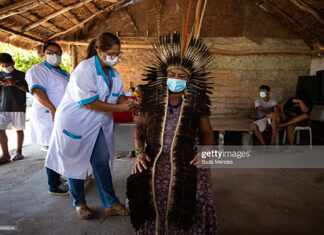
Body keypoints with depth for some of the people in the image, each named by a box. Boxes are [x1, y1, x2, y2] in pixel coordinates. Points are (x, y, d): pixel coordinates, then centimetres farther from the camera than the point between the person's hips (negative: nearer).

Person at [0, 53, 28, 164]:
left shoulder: (21, 75, 4)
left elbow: (27, 89, 0)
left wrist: (15, 84, -16)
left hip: (18, 107, -3)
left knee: (19, 129, 2)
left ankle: (19, 152, 14)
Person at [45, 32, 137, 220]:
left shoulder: (113, 73, 6)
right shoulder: (85, 69, -19)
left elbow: (119, 95, 14)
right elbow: (87, 101, -26)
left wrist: (126, 102, -10)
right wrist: (118, 108, -26)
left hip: (99, 125, 7)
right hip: (76, 123, -6)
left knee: (102, 162, 7)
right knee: (76, 163, 9)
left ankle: (111, 204, 16)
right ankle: (79, 203, 29)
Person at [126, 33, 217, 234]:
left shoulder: (197, 104, 8)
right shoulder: (154, 100, 10)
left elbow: (207, 131, 13)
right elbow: (140, 127, 12)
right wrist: (139, 151, -3)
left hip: (187, 158, -1)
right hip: (155, 157, 1)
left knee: (194, 189, -23)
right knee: (146, 185, -20)